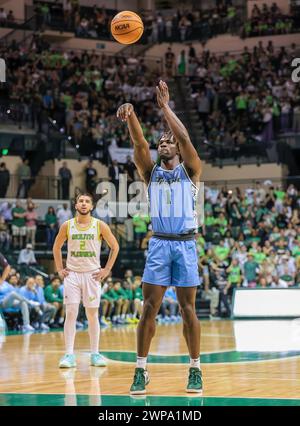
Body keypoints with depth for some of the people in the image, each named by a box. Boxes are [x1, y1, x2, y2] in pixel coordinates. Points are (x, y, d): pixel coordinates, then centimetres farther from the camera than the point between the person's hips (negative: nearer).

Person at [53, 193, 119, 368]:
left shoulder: (100, 226, -3)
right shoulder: (67, 226, 1)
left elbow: (115, 247, 5)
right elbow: (57, 247, 15)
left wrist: (107, 269, 0)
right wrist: (60, 269, 7)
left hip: (92, 274, 0)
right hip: (72, 274, 1)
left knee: (93, 314, 4)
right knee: (71, 314, -6)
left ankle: (95, 354, 10)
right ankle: (69, 355, -5)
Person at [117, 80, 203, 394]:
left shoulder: (189, 171, 6)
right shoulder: (151, 173, 12)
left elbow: (185, 139, -10)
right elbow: (139, 144, -6)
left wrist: (165, 106, -12)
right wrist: (131, 116, -24)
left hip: (185, 244, -2)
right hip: (158, 243, 2)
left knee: (187, 308, 0)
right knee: (149, 307, -4)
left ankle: (195, 369, 9)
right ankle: (141, 371, 0)